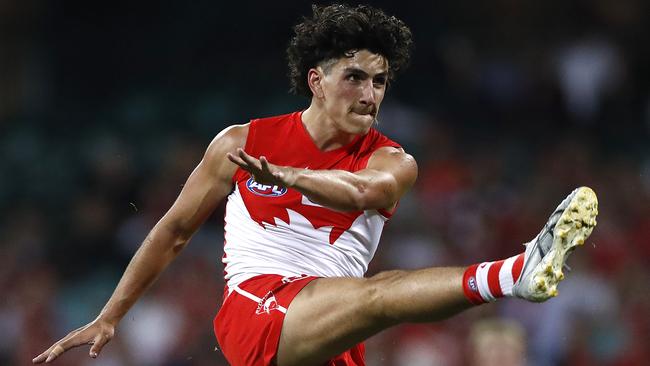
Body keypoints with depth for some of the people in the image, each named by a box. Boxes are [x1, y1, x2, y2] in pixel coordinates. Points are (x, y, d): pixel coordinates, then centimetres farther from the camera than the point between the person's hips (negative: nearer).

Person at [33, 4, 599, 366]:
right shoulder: (244, 143, 11)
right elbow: (174, 231, 21)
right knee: (383, 293, -32)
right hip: (255, 309, -5)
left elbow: (363, 191, -17)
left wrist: (288, 177, -36)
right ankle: (517, 274, -58)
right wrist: (108, 318, 20)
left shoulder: (392, 162, 10)